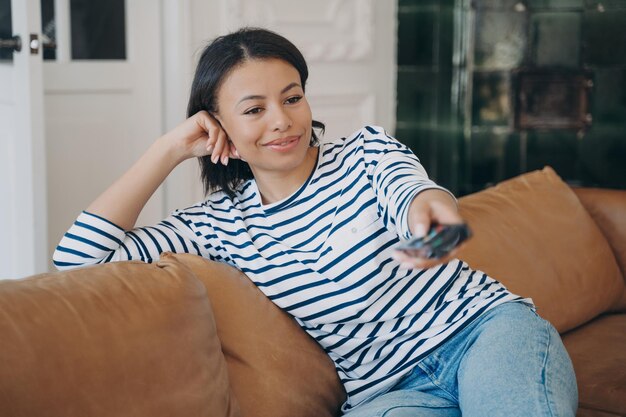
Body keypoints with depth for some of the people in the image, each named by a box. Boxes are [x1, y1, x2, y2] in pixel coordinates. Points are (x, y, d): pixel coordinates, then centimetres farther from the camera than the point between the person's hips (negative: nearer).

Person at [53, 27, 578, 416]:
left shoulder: (365, 150, 4)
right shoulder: (220, 223, 5)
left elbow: (408, 187, -20)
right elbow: (76, 259, -2)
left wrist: (426, 210, -46)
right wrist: (170, 149, -1)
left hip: (485, 326, -1)